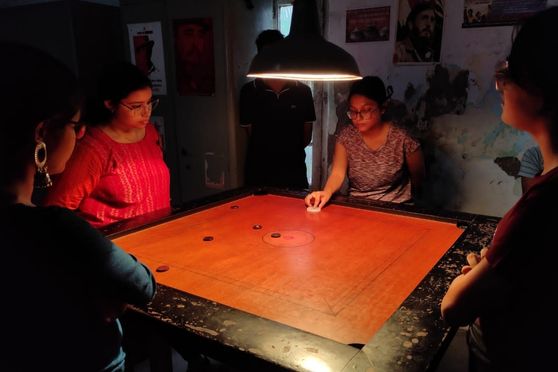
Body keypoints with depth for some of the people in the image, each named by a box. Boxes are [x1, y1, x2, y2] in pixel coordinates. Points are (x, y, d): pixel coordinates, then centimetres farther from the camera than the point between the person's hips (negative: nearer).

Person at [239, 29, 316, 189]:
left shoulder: (302, 90, 1)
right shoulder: (249, 91, -3)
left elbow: (307, 136, 8)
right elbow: (250, 132, 3)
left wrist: (289, 152, 5)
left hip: (294, 171, 1)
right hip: (259, 173, -1)